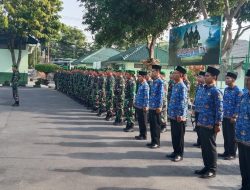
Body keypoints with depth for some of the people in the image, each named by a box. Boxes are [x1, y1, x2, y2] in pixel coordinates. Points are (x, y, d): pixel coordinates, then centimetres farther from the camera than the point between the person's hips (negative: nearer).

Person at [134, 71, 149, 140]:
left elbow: (146, 97, -19)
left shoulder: (145, 85, -15)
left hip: (142, 107, -9)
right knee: (139, 120, 15)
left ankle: (144, 136, 12)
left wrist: (145, 106, -20)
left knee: (143, 121, 2)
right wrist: (135, 103, 19)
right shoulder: (140, 85, 12)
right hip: (138, 106, 9)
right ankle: (141, 134, 26)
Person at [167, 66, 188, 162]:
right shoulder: (175, 85, 12)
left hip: (178, 116, -9)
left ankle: (180, 154, 13)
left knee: (179, 135, 2)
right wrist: (170, 112, 19)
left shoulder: (182, 87, -15)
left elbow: (183, 102, -19)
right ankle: (175, 151, 27)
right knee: (173, 134, 15)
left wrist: (180, 115, -21)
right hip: (172, 115, 9)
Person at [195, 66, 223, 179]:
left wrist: (217, 124, -17)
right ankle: (207, 167, 26)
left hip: (210, 125, -8)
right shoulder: (205, 89, 12)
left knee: (210, 147, 1)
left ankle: (212, 170, 13)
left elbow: (219, 109, -15)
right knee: (204, 146, 14)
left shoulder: (216, 91, -13)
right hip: (202, 123, 8)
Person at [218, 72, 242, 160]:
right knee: (225, 135, 13)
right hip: (224, 116, 7)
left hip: (231, 117, -7)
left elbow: (238, 105, -14)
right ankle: (226, 152, 24)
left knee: (232, 136, 3)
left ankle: (232, 154, 14)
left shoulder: (238, 91, -11)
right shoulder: (226, 89, 10)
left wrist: (234, 117, -16)